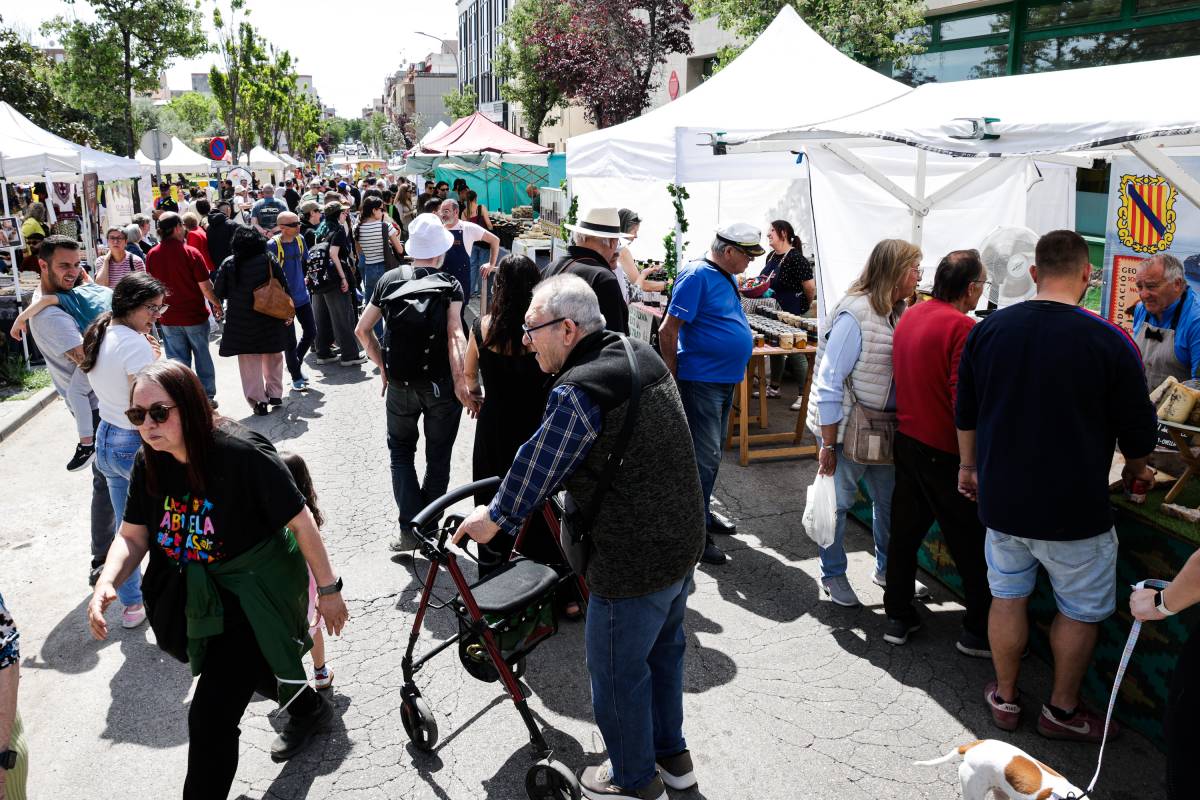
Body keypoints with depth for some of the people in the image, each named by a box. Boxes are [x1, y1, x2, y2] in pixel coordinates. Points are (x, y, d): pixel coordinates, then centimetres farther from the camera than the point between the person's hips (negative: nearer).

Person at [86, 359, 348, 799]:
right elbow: (132, 536, 0)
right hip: (197, 594, 7)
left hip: (253, 593, -7)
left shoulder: (241, 453, -28)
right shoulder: (149, 463, -8)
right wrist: (106, 585, -19)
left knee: (210, 718, -10)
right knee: (248, 667, 30)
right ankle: (309, 708, 61)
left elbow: (301, 521, -20)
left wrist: (327, 589, -13)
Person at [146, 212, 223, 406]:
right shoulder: (191, 253, -15)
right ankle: (207, 396, 19)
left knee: (178, 360, 10)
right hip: (195, 316, -3)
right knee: (202, 356, 13)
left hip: (168, 318, 3)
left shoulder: (152, 255, -4)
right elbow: (205, 286, -14)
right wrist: (216, 304, 3)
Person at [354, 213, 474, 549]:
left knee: (401, 451, 17)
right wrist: (461, 383, -23)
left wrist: (382, 366, 10)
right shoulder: (450, 285, -9)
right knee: (438, 457, 14)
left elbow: (362, 329, 2)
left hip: (400, 384, 2)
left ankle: (410, 527, 6)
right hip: (441, 384, -2)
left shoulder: (390, 279, 0)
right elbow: (455, 335, -22)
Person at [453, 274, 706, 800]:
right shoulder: (640, 354, 4)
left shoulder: (577, 392, -25)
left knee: (617, 672, 13)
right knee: (663, 652, 27)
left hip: (632, 563, -9)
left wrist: (496, 518, 4)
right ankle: (672, 755, 45)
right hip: (684, 541, 9)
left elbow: (538, 467, -14)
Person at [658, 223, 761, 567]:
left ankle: (702, 511, 32)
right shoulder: (696, 277, -16)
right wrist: (673, 378, -13)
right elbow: (667, 331, -19)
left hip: (725, 380, 9)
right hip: (701, 381, -9)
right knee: (705, 457, -6)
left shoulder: (728, 278, 12)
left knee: (712, 452, 18)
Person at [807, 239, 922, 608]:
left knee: (890, 500, 17)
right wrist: (828, 445, -18)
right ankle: (833, 575, 27)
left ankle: (887, 569, 37)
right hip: (847, 428, -7)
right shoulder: (855, 316, -20)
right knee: (838, 502, 8)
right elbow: (828, 383, -19)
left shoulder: (898, 314, 2)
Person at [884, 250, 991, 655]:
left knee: (905, 530, 16)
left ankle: (898, 617, 26)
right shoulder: (963, 328, -19)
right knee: (971, 545, 6)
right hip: (944, 451, -8)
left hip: (906, 438, 8)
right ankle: (979, 632, 16)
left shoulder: (910, 315, 5)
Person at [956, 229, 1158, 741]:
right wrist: (1135, 470, 16)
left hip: (1001, 499, 4)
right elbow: (1138, 433, -6)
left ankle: (1004, 698, 32)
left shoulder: (988, 330, -4)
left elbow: (965, 412, 7)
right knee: (1082, 610, 17)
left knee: (1007, 597, 19)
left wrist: (969, 467, 22)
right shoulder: (1109, 342, -16)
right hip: (1073, 508, -3)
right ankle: (1062, 710, 29)